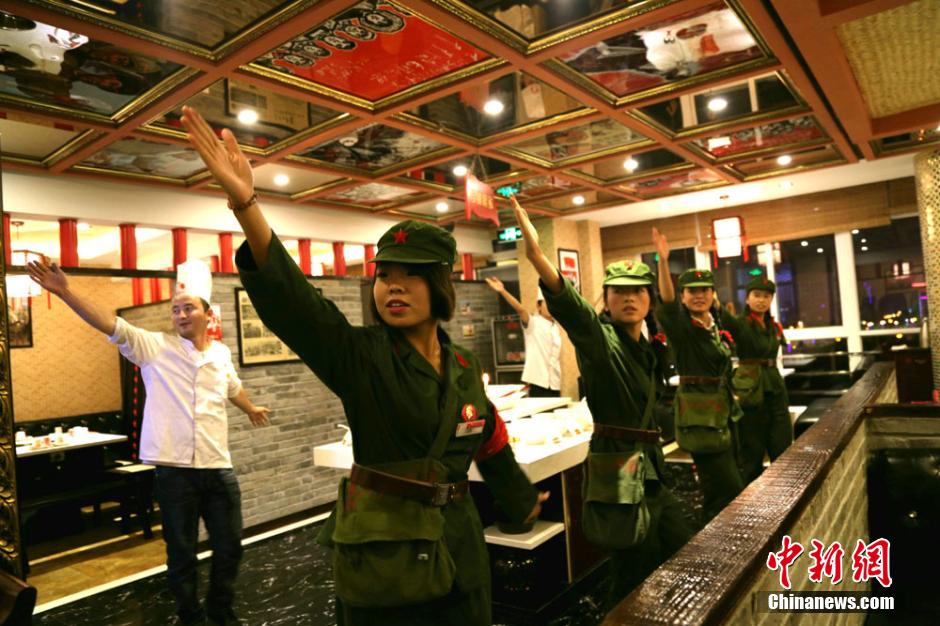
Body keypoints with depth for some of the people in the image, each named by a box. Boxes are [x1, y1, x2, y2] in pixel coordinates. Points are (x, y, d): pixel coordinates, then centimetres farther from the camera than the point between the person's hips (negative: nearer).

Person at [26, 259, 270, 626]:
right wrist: (64, 292, -29)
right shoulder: (154, 346, -2)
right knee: (181, 554, 12)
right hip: (174, 470, -3)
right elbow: (111, 324, -16)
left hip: (218, 469, 3)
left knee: (229, 547, 13)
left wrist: (251, 410, 45)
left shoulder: (221, 353, 8)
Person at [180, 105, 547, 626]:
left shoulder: (465, 368, 1)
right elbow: (290, 296, -30)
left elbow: (490, 442, 16)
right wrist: (245, 204, -44)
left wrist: (521, 500, 29)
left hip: (460, 553, 5)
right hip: (381, 559, -4)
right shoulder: (359, 355, -13)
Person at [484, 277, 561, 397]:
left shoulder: (556, 328, 15)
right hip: (538, 382, -6)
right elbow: (520, 309, -23)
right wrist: (503, 291, -38)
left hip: (555, 384, 6)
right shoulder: (533, 323, -4)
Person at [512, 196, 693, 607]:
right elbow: (569, 306, -36)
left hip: (649, 472, 9)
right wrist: (537, 257, -51)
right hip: (618, 475, -9)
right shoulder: (599, 338, -15)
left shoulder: (647, 349, 11)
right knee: (636, 581, 1)